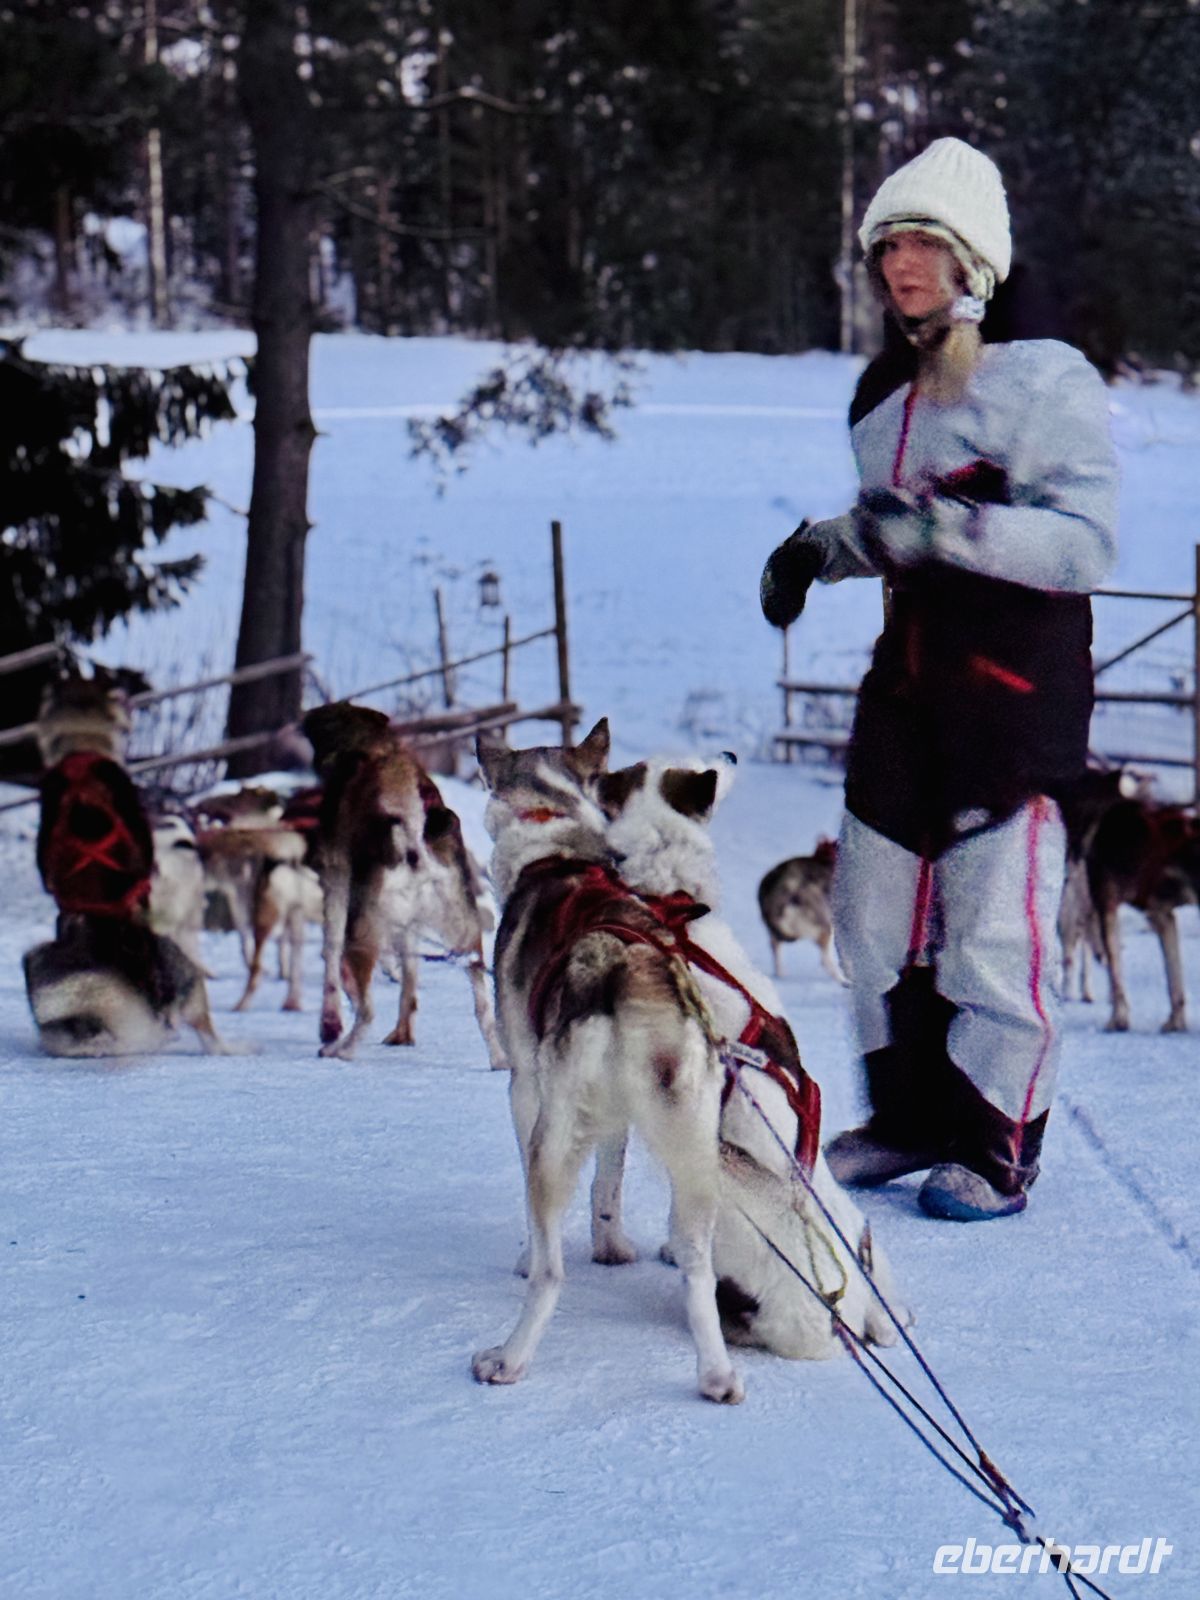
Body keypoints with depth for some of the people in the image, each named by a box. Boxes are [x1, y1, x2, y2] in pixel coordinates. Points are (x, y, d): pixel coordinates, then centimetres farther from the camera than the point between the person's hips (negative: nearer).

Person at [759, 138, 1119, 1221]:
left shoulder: (1047, 380, -9)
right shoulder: (887, 397, 14)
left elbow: (1087, 545, -18)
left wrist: (947, 526, -26)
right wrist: (822, 548, 11)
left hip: (1018, 692, -7)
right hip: (906, 685, 7)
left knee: (995, 929, -5)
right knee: (877, 915, 10)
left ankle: (998, 1148, 10)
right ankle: (910, 1120, 26)